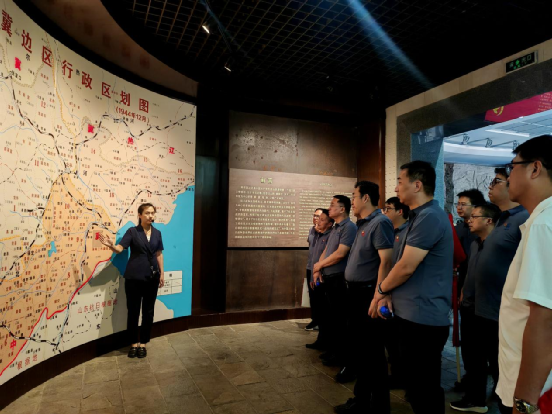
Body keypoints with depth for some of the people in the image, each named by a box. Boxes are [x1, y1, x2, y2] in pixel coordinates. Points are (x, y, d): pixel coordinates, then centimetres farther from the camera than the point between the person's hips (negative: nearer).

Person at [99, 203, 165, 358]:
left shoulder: (157, 233, 5)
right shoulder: (132, 231, -4)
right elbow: (120, 248, -14)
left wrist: (162, 273, 9)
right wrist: (111, 245, -35)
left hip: (152, 277, 3)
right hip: (134, 277, -3)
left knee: (148, 311, 8)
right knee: (133, 311, 6)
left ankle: (143, 343, 23)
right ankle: (134, 343, 22)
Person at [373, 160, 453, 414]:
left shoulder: (430, 217, -19)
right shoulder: (419, 217, 14)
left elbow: (406, 267, -21)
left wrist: (381, 290, -4)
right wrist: (388, 294, 3)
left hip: (423, 317, -10)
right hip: (411, 314, 10)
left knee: (425, 388, 5)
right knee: (414, 382, 22)